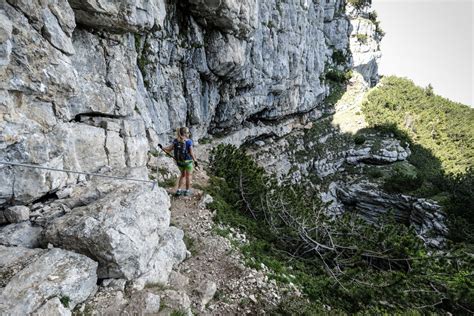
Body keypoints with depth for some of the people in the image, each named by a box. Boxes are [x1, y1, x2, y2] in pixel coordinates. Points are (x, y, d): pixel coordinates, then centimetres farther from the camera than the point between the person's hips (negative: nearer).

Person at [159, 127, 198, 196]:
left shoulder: (176, 140, -5)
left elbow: (169, 149, -8)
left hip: (179, 161, 5)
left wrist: (162, 147, 4)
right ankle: (187, 191, 25)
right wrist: (195, 161, -9)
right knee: (188, 176, 15)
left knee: (183, 175, 24)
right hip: (188, 161, -5)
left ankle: (178, 190, 25)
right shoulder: (189, 141, -18)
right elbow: (191, 153, -17)